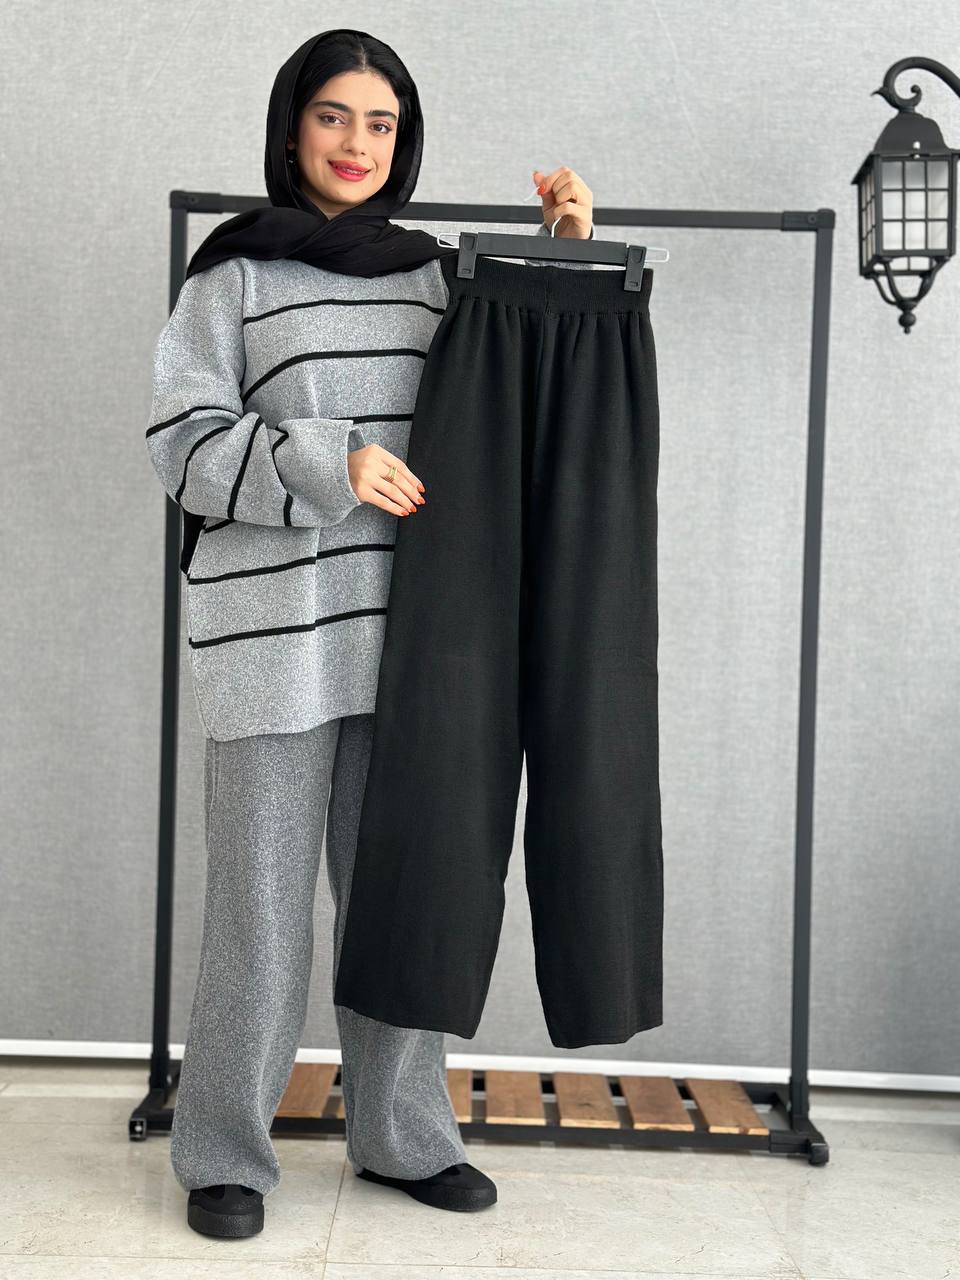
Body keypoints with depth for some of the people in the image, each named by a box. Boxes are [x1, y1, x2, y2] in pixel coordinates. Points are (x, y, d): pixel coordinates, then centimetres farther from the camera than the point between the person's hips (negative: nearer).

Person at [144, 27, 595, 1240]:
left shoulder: (428, 274, 14)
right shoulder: (235, 268, 2)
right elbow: (182, 437, -3)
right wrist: (328, 465, -15)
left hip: (403, 627, 4)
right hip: (273, 630, -4)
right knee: (263, 903, 1)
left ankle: (402, 1134, 25)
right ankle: (222, 1152, 18)